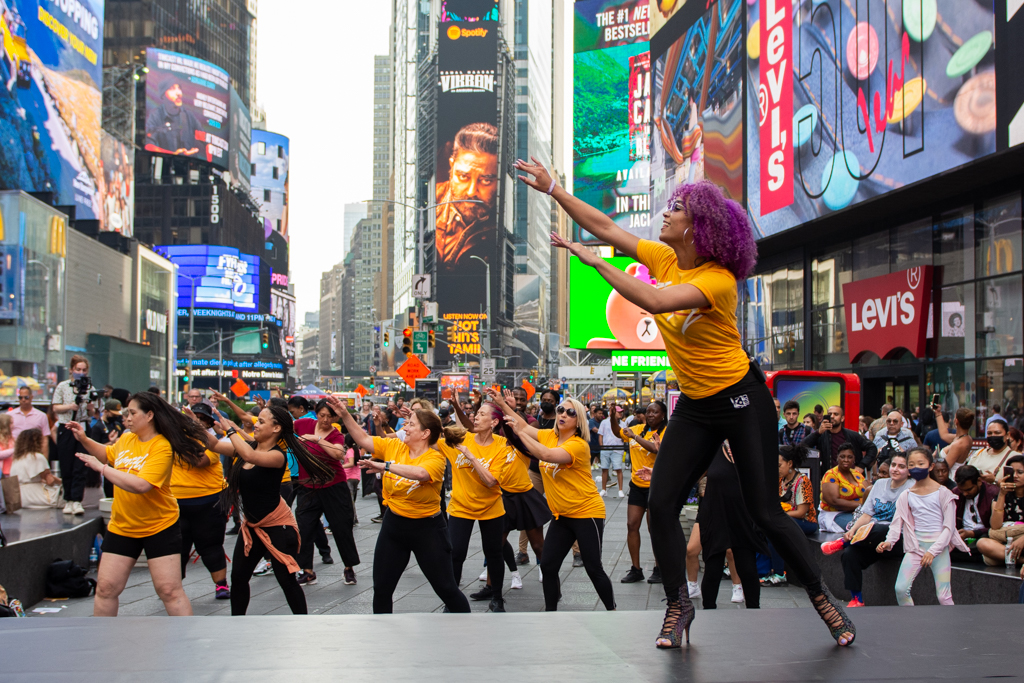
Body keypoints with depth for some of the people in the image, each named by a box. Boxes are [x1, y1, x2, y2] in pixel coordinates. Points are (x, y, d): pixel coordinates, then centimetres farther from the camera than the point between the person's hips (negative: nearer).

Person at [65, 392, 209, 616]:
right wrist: (84, 439, 10)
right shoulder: (126, 439, 3)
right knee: (106, 587, 7)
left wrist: (101, 467, -25)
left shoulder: (162, 447, -19)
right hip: (121, 527, 7)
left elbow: (140, 485, -32)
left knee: (169, 590, -5)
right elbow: (107, 454, 26)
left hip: (160, 527, -6)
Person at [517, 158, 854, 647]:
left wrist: (595, 261, -34)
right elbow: (605, 227, 3)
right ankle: (678, 606, 11)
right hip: (694, 405, 7)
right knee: (661, 502, -4)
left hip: (741, 399, -6)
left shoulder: (718, 279, -24)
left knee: (765, 511, -4)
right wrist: (552, 189, 0)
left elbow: (655, 302, -39)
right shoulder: (664, 258, -2)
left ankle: (823, 598, 16)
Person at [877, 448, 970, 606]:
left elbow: (949, 527, -5)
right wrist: (889, 542, -17)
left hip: (939, 546, -3)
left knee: (944, 596, -8)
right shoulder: (906, 496, 8)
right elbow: (897, 523, 3)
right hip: (915, 546, 3)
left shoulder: (943, 493, -2)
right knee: (901, 589, -11)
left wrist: (933, 551, -15)